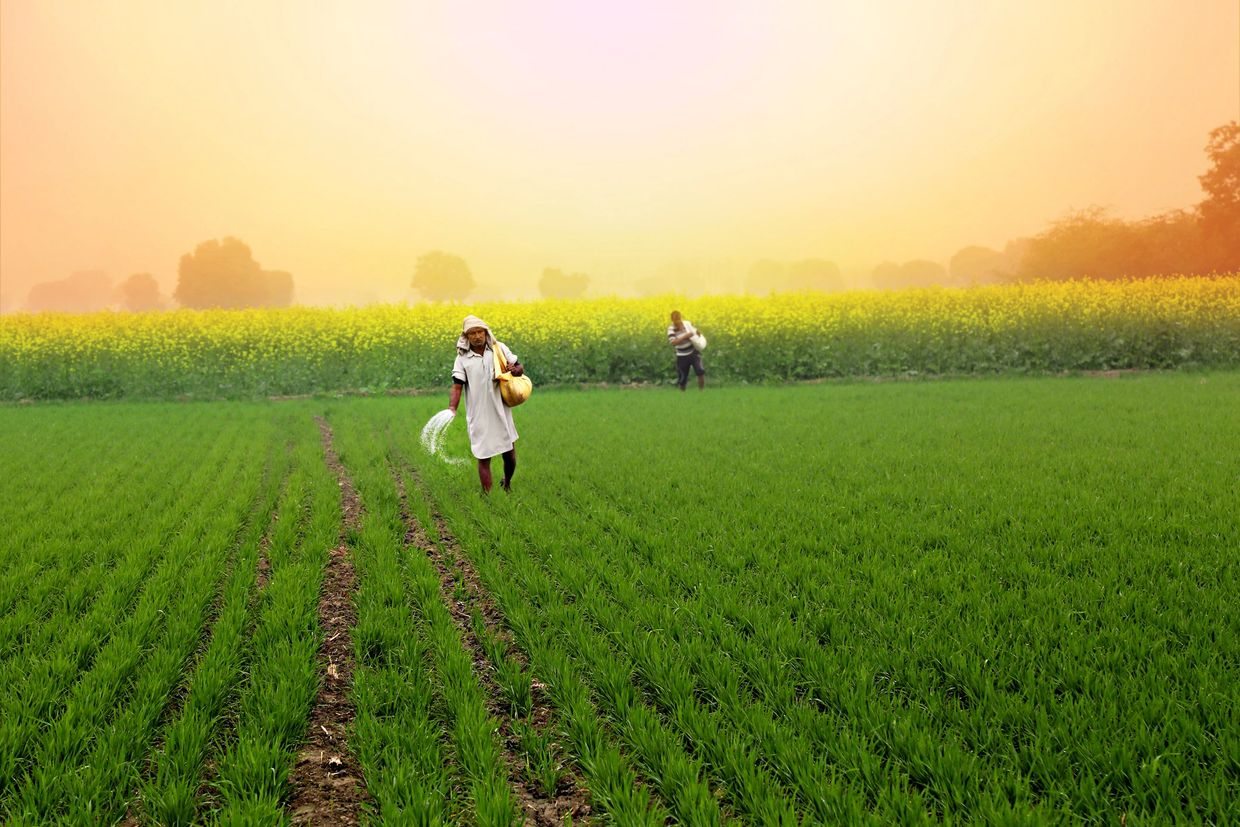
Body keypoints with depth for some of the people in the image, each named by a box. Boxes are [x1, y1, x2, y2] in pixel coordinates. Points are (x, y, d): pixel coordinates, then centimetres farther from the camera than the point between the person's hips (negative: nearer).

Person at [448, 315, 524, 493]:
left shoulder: (499, 349, 2)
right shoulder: (462, 358, -2)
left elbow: (520, 368, 12)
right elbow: (457, 386, -9)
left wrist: (515, 370, -13)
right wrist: (451, 409, -25)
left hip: (501, 413, 2)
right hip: (479, 417, -2)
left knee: (510, 456, 9)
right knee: (484, 459, 1)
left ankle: (507, 483, 38)